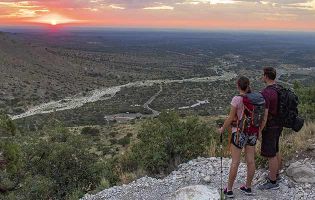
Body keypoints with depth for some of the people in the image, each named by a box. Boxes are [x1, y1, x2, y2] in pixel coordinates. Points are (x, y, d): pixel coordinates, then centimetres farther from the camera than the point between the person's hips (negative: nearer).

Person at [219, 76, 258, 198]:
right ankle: (248, 187, 26)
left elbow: (230, 118, -15)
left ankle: (229, 190, 12)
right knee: (250, 161, 13)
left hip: (239, 133, -6)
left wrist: (222, 129, 1)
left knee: (235, 162, 2)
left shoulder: (237, 99, -18)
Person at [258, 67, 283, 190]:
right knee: (275, 152, 22)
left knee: (270, 155, 1)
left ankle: (272, 182, 12)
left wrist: (258, 132, -18)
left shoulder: (266, 93, -24)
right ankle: (276, 174, 38)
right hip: (278, 125, 9)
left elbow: (264, 116, -25)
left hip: (270, 127, -9)